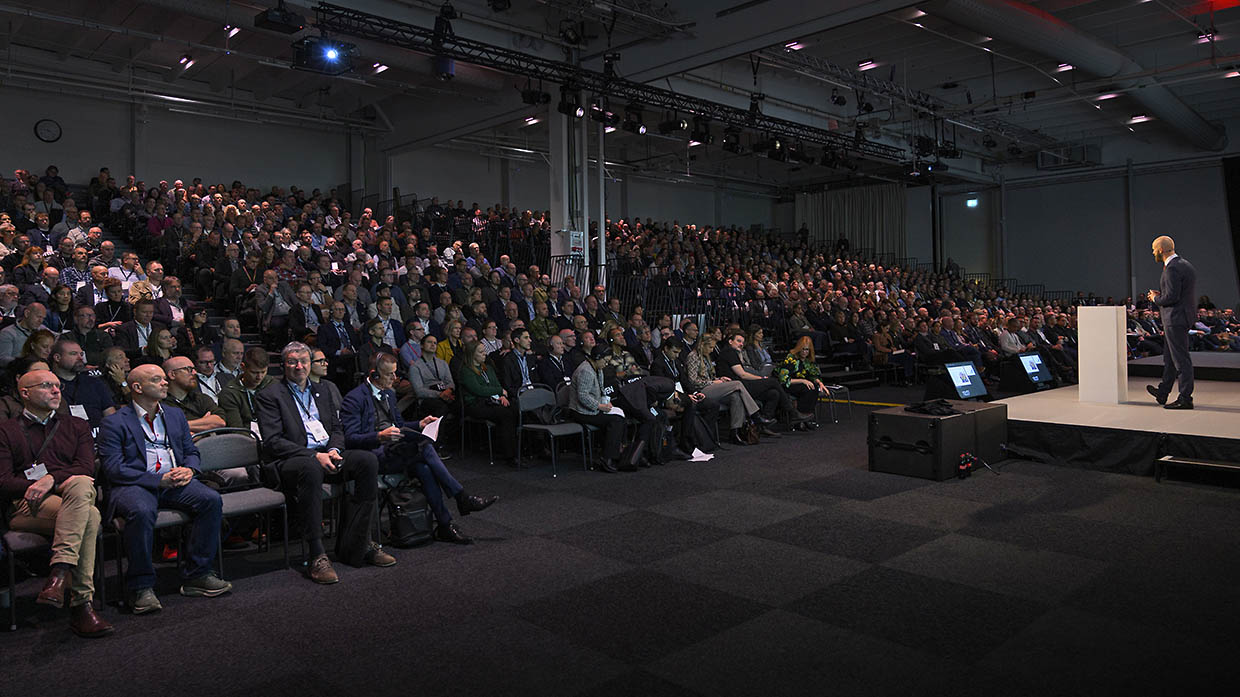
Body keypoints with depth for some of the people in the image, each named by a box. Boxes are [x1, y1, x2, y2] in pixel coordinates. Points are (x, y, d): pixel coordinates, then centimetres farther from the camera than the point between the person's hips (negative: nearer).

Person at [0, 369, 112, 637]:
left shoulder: (75, 426, 25)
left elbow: (86, 469, 8)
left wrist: (51, 479, -11)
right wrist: (36, 485, -12)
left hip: (76, 495, 2)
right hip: (28, 504, -2)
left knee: (81, 485, -38)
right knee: (89, 517, -35)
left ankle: (60, 574, -42)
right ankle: (81, 604, -37)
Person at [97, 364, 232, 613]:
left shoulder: (175, 415, 20)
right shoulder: (114, 423, 2)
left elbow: (191, 451, 22)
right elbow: (114, 469, -7)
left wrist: (188, 469, -4)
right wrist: (158, 480, -17)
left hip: (174, 481, 5)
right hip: (134, 485, -5)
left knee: (211, 499, -22)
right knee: (142, 511, -37)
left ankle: (196, 575, -13)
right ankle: (140, 587, -20)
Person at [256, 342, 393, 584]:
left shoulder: (321, 390, 22)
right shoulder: (270, 395, 3)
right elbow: (272, 441, -8)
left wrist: (334, 450, -3)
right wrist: (314, 456, -18)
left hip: (326, 454, 6)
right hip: (293, 460, -6)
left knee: (368, 460, -22)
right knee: (311, 469, -41)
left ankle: (356, 544, -17)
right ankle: (317, 555, -38)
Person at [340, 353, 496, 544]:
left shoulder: (389, 394, 19)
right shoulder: (354, 398, -7)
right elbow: (350, 439, -14)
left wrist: (419, 425, 8)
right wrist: (379, 436, -29)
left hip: (393, 449, 7)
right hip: (375, 455, -7)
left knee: (423, 468, -27)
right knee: (425, 447, -27)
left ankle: (445, 525, -28)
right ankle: (463, 499, -23)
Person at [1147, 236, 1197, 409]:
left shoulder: (1172, 269, -19)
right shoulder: (1185, 265, 14)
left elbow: (1172, 297, -24)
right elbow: (1181, 293, 17)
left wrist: (1156, 299, -5)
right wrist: (1160, 295, 10)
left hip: (1176, 318, -10)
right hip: (1181, 317, 10)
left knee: (1181, 359, -5)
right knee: (1169, 357, 19)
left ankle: (1185, 398, 1)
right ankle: (1162, 393, 30)